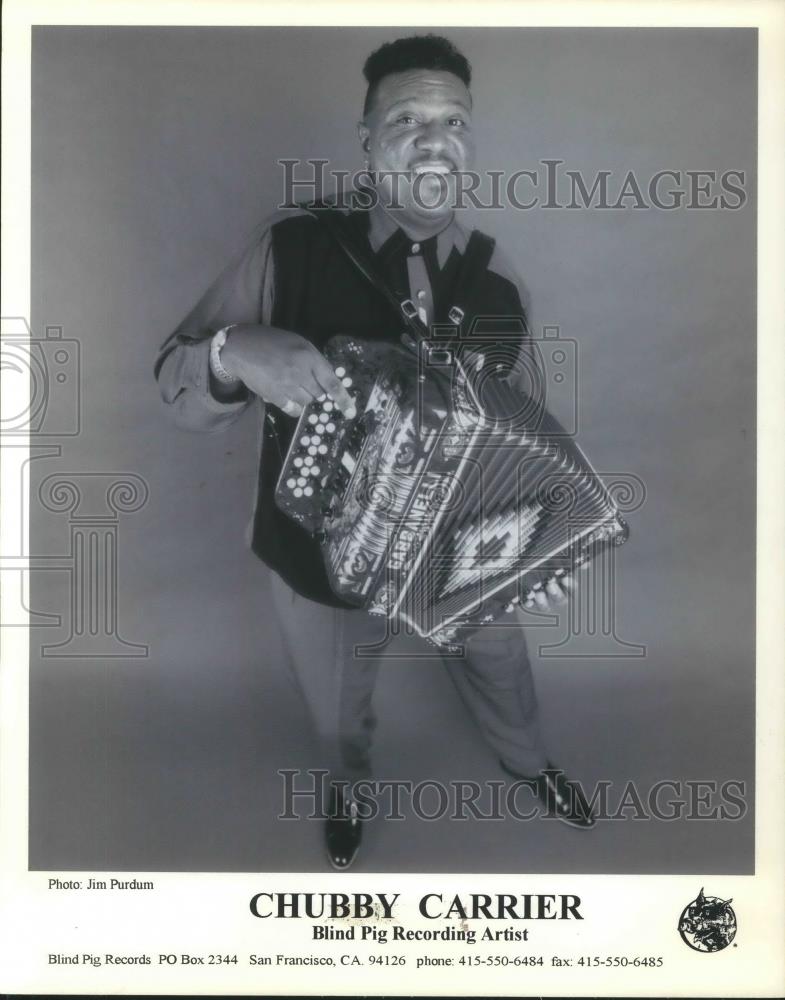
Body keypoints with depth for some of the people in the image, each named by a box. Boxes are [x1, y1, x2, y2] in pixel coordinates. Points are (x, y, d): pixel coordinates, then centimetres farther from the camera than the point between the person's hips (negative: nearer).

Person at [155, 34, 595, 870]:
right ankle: (349, 785, 62)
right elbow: (177, 389, -16)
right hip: (320, 559, -1)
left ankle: (530, 765, 64)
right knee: (337, 711, 25)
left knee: (500, 669, 28)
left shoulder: (496, 284, -11)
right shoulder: (292, 249, -19)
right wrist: (236, 354, -38)